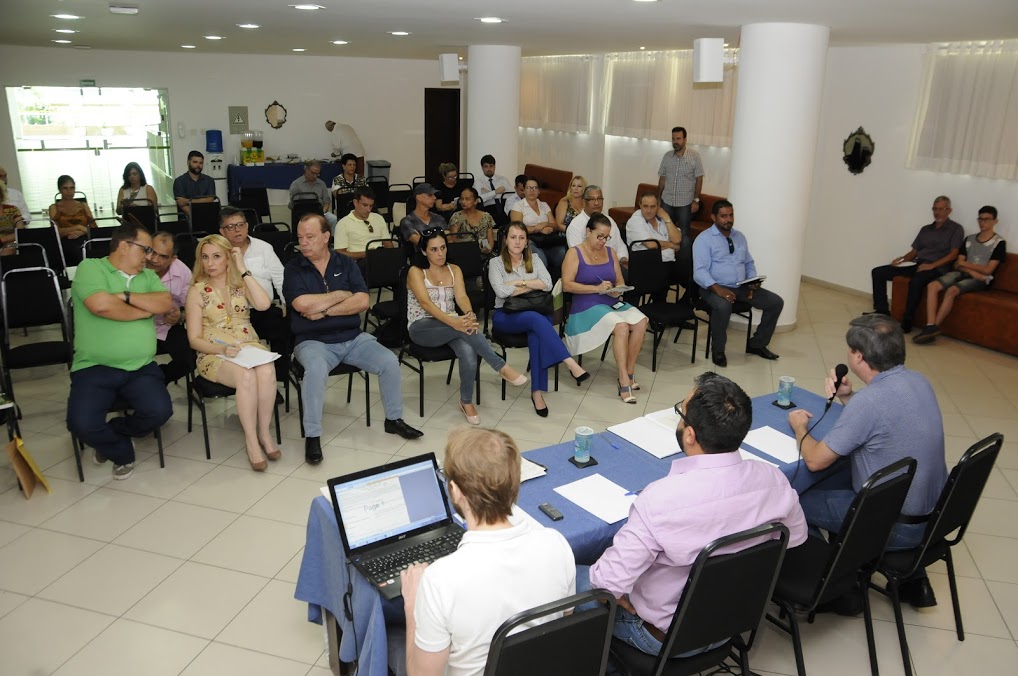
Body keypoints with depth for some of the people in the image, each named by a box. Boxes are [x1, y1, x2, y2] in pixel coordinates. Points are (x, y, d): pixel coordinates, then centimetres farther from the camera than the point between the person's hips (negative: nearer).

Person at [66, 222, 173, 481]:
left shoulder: (147, 276, 17)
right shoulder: (90, 267, 1)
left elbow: (166, 304, 0)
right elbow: (100, 305, -17)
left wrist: (126, 296, -10)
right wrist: (143, 310, -3)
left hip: (141, 368, 4)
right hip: (94, 368, -3)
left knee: (160, 411, -22)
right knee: (82, 423, -24)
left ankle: (112, 434, 12)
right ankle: (121, 450, 11)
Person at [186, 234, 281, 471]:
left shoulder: (240, 283, 8)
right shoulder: (197, 291, 1)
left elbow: (263, 304, -14)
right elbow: (194, 339, -2)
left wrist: (243, 270, -10)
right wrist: (223, 349, -20)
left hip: (250, 347, 2)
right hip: (215, 354, -2)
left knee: (266, 372, -33)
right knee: (246, 376, -35)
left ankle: (264, 433, -17)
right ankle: (251, 440, -22)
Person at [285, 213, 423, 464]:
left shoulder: (346, 264, 7)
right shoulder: (293, 269, 0)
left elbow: (362, 302, -6)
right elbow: (301, 304, -17)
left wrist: (324, 310, -13)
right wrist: (341, 295, -8)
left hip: (353, 338, 3)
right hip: (313, 341, -3)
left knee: (390, 362, -16)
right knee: (316, 370, -35)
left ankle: (394, 419, 6)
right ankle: (312, 436, -19)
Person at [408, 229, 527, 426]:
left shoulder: (454, 270, 11)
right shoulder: (416, 271, -3)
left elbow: (461, 296, -6)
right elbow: (425, 302, -19)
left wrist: (469, 315, -31)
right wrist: (453, 322, -35)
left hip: (451, 325, 4)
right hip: (421, 328, -4)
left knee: (468, 352, -31)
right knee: (463, 328, -36)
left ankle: (466, 402, -13)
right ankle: (501, 367, -29)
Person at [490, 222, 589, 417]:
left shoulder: (534, 260, 13)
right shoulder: (496, 263, 4)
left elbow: (547, 284, -4)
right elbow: (501, 292, -13)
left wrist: (519, 282, -9)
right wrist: (532, 286, -5)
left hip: (534, 313, 2)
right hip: (505, 315, -2)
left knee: (536, 332, -34)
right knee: (536, 319, -35)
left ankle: (537, 391, -36)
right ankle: (570, 363, -42)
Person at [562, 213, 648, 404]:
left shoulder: (610, 252, 16)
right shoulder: (575, 253, -1)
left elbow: (620, 281, 17)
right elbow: (567, 285, -12)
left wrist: (617, 291, -8)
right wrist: (597, 288, -19)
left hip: (612, 303, 6)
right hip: (587, 306, -6)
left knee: (641, 322, -23)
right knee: (621, 327, -32)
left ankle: (629, 373, -14)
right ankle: (624, 381, -28)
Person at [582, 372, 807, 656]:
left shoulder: (661, 499, -38)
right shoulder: (773, 480, -21)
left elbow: (609, 583, -30)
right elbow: (796, 537, 0)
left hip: (666, 636, -5)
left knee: (571, 577, 17)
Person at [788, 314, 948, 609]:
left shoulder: (869, 400, -27)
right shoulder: (918, 381, -1)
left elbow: (815, 460, -19)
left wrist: (800, 428, 0)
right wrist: (847, 397, 4)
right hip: (932, 513, 8)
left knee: (796, 502, 4)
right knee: (834, 481, 25)